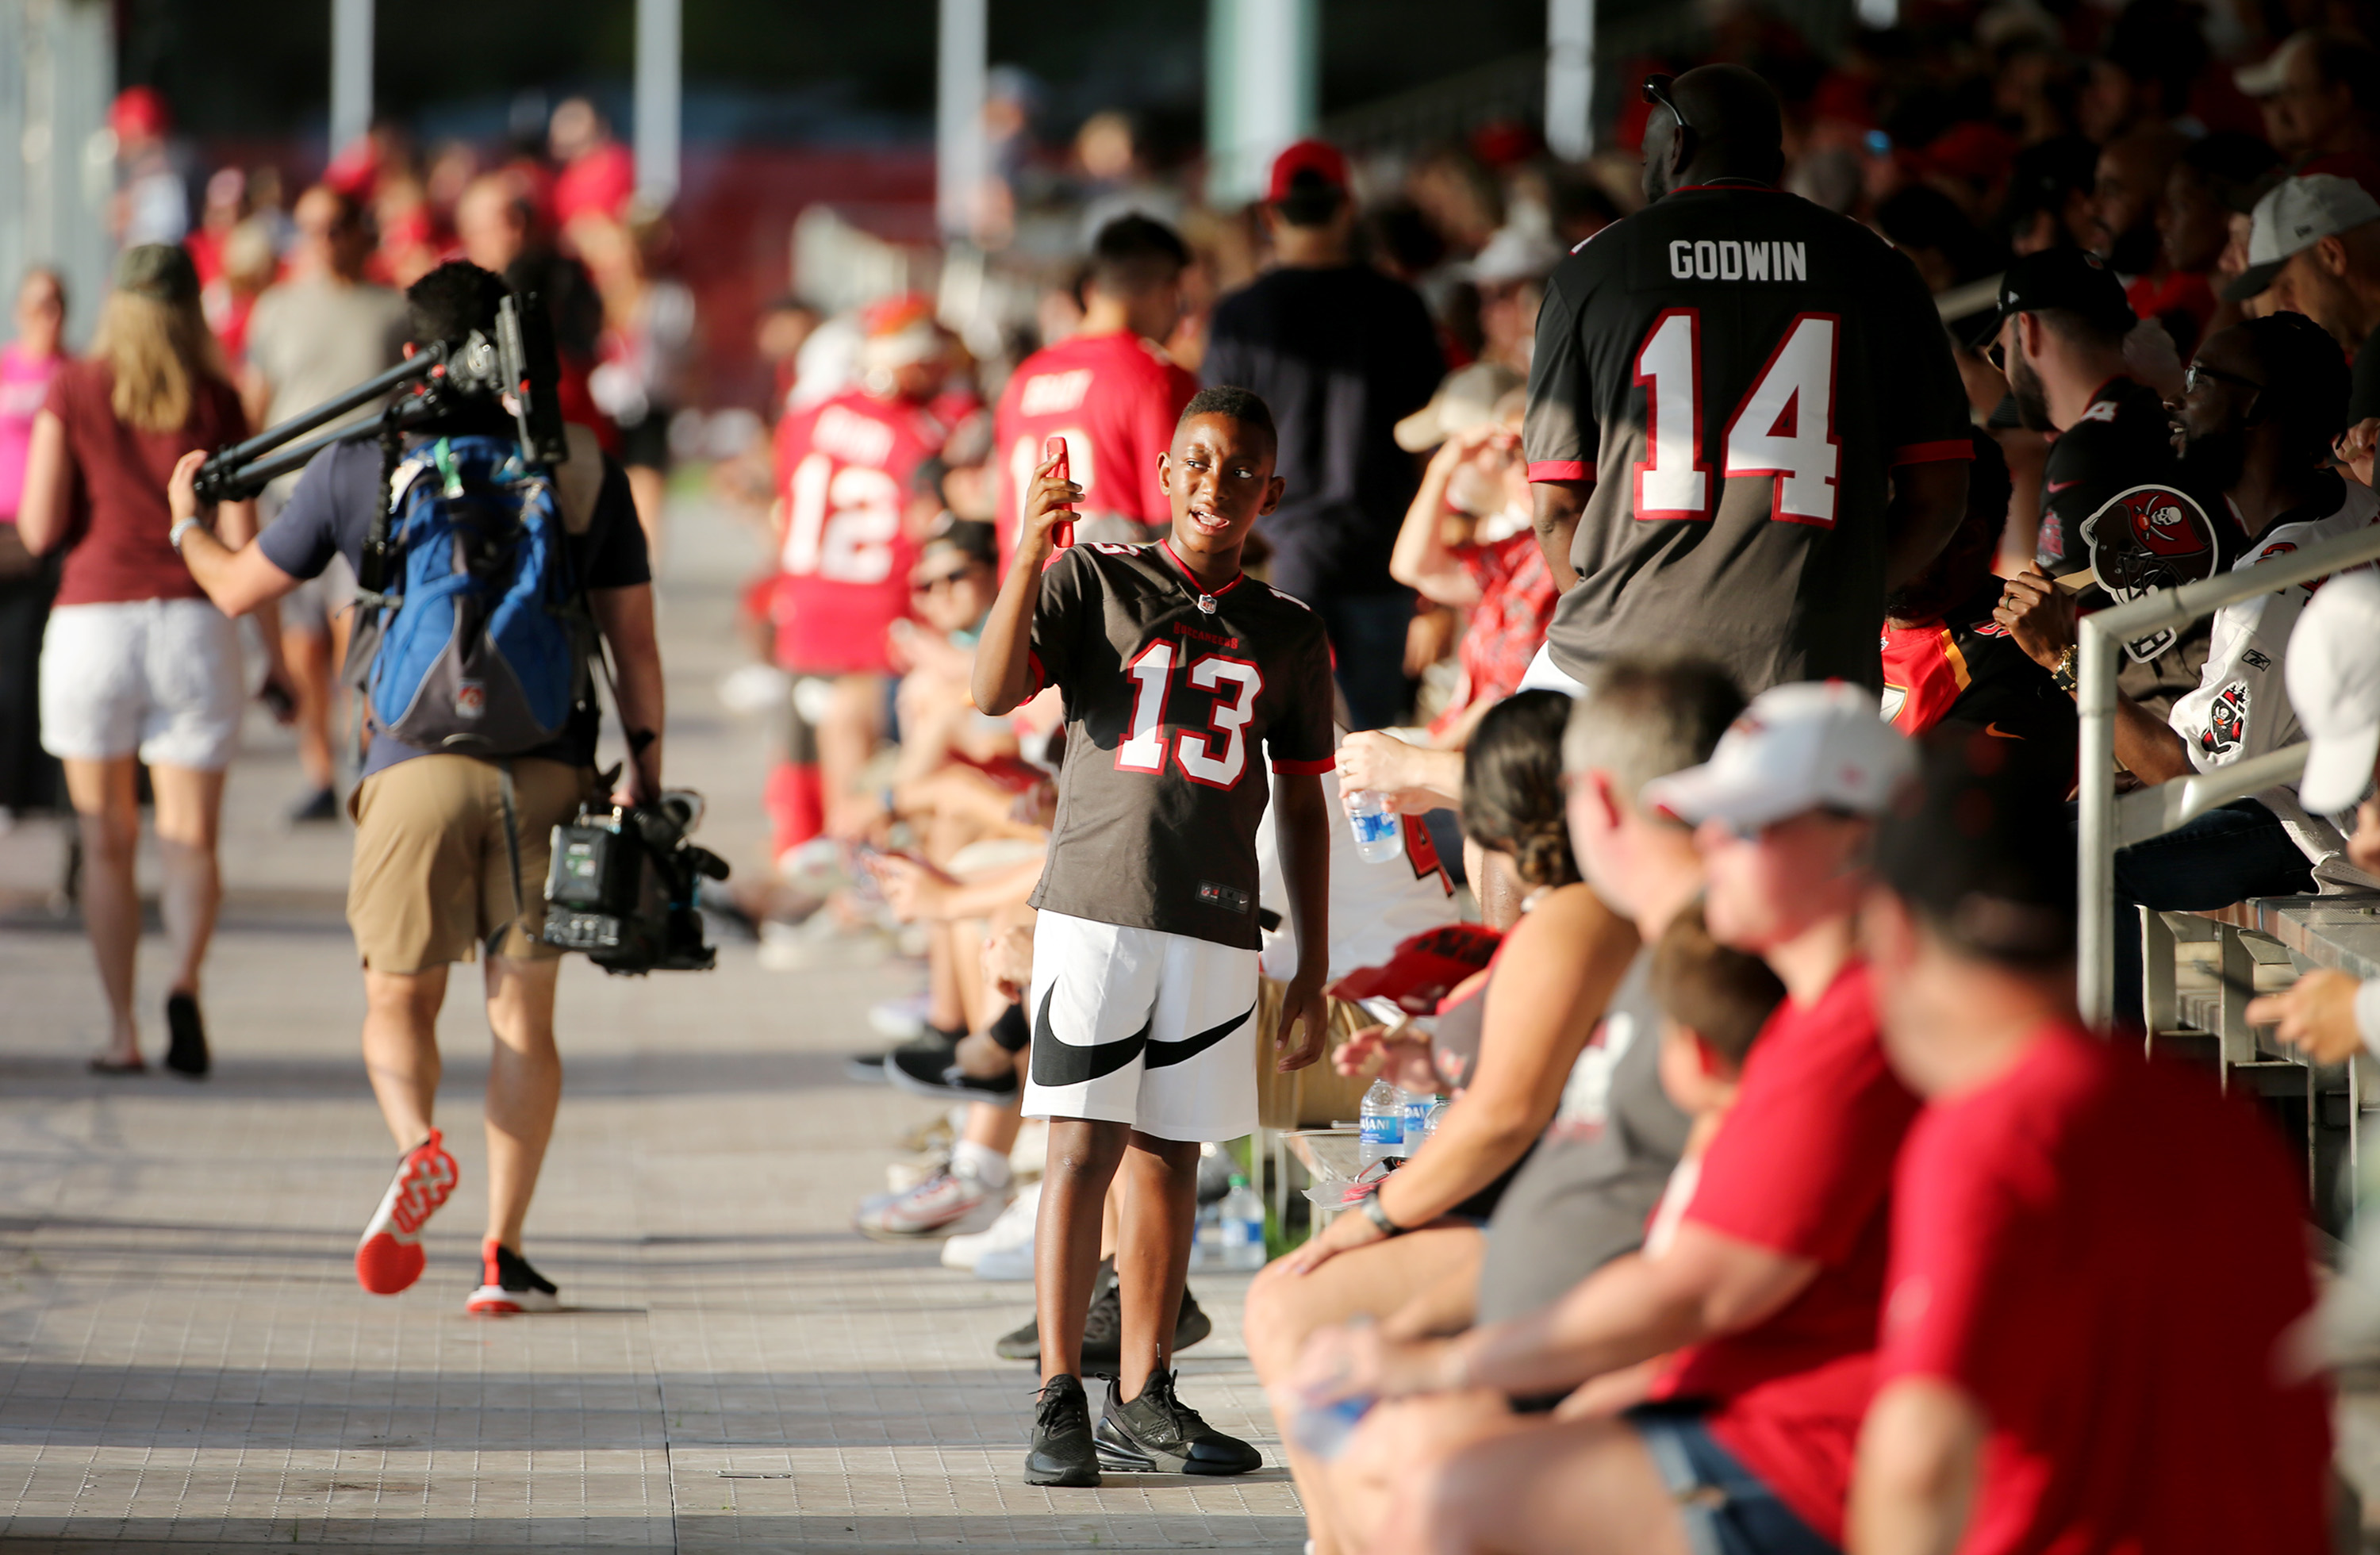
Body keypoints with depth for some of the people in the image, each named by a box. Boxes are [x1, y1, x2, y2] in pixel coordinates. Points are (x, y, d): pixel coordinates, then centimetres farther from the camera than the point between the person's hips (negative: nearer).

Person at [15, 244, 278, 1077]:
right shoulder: (214, 401, 3)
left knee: (108, 842, 10)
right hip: (195, 625, 0)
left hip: (92, 624, 0)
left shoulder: (71, 392, 1)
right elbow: (242, 539, -2)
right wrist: (275, 653, 5)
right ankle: (185, 982, -24)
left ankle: (121, 1031, 6)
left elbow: (40, 530, -4)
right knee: (189, 836, 3)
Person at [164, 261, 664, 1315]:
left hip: (419, 763, -1)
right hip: (548, 768, 1)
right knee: (522, 1007, 9)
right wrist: (646, 772, 13)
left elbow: (239, 587, 15)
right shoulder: (582, 467, 6)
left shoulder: (360, 467, 4)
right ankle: (503, 1250, 3)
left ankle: (417, 1146, -19)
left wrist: (186, 524, 35)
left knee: (399, 1000, 12)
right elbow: (632, 637, 6)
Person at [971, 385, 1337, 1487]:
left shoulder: (1288, 635, 12)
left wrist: (1314, 975, 11)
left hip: (1215, 929, 3)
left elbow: (1302, 809, 15)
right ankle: (1060, 1406, -8)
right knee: (1084, 1149, -8)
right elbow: (995, 693, -10)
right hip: (1096, 906, -3)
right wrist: (1031, 553, -23)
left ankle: (1143, 1403, 12)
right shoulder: (1094, 581, 4)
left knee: (1171, 1156, 6)